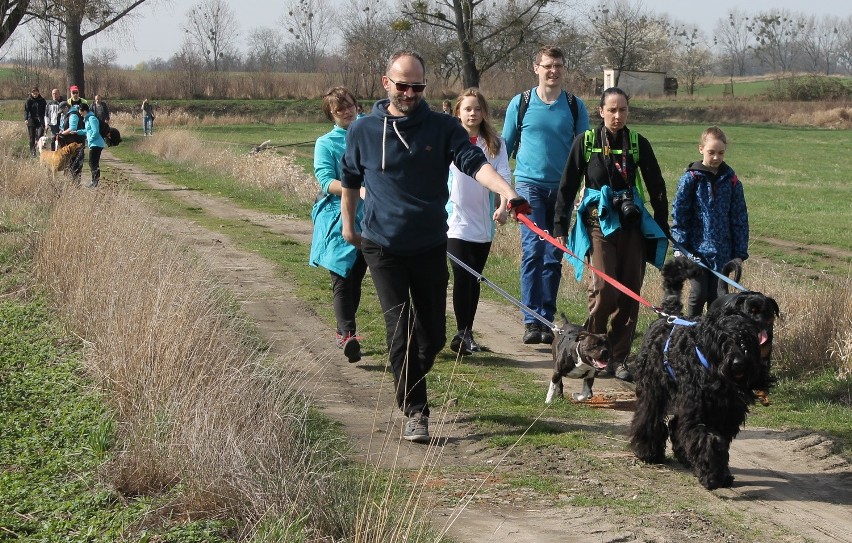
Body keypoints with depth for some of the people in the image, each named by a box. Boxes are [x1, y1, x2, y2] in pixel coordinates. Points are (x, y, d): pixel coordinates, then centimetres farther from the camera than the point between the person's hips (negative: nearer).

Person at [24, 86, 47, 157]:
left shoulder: (42, 100, 5)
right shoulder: (29, 100, 0)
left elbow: (45, 110, 10)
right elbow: (26, 110, -5)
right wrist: (26, 119, -20)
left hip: (40, 120, 0)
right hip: (31, 120, 0)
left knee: (40, 135, -17)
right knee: (32, 137, 4)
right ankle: (32, 151, 11)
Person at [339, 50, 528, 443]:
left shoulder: (443, 127, -2)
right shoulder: (362, 131, 0)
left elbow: (473, 162, -17)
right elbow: (350, 181, 15)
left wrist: (506, 192, -33)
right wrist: (348, 224, 21)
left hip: (430, 247, 1)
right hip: (383, 248, -1)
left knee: (434, 335, 8)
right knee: (400, 331, -8)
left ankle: (408, 385, 36)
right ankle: (415, 412, -3)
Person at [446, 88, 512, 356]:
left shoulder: (495, 143, 4)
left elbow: (504, 175, -5)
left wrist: (503, 206, -20)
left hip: (483, 223, 3)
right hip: (456, 220, -3)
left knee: (474, 279, 9)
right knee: (462, 276, -12)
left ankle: (467, 333, 17)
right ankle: (462, 332, -6)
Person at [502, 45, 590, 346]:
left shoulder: (575, 107, 6)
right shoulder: (520, 103, 4)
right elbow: (505, 146, 12)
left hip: (562, 188, 2)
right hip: (529, 185, -2)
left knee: (554, 256, 5)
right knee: (533, 249, -14)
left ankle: (547, 320, 12)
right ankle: (532, 321, -13)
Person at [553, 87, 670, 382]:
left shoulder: (638, 143, 7)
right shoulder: (586, 142, 2)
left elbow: (657, 188, 13)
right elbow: (568, 184, 5)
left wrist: (663, 227, 11)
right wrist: (560, 225, 0)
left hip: (632, 225, 3)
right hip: (599, 223, -2)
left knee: (629, 292, 0)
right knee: (604, 289, -14)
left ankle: (618, 358, 9)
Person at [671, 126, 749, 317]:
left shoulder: (731, 181, 4)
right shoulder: (691, 179, -3)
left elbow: (740, 218, 8)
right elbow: (679, 214, -3)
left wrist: (740, 253, 4)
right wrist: (680, 247, -8)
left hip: (722, 252, 2)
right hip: (696, 249, -2)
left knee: (716, 296, 6)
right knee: (699, 293, -4)